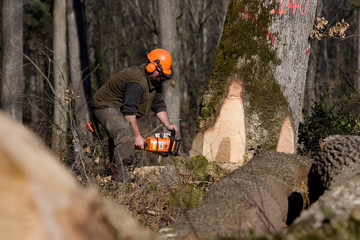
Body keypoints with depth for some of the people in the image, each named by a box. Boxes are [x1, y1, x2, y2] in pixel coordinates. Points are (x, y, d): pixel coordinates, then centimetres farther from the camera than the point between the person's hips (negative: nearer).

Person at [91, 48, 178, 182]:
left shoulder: (154, 81, 4)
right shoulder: (137, 82, -30)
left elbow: (158, 104, 9)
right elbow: (129, 111, -32)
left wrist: (167, 125, -5)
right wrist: (137, 136, -29)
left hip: (118, 110, 12)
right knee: (125, 134, -29)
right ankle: (122, 178, -32)